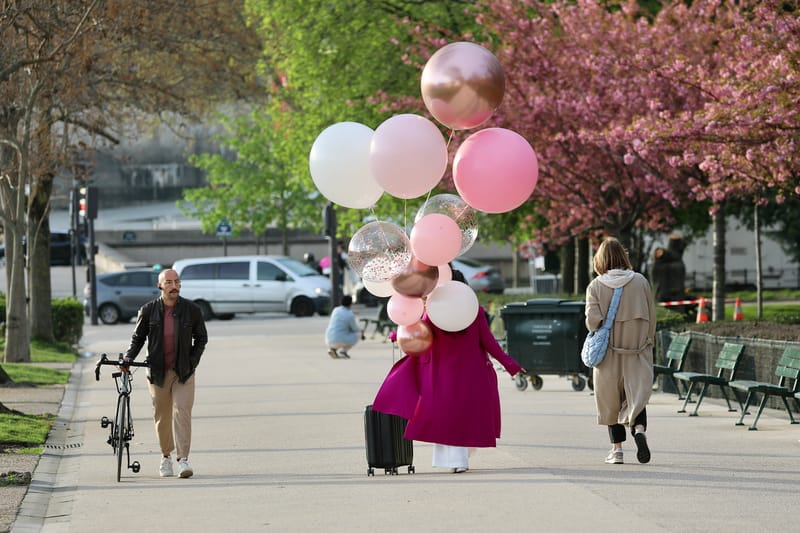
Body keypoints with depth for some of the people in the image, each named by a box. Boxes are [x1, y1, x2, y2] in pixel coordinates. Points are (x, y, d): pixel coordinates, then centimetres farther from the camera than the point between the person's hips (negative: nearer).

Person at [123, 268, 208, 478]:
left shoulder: (191, 309, -1)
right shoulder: (148, 310, -1)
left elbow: (201, 338, 10)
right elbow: (138, 337, 10)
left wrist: (192, 361, 0)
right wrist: (129, 357, -6)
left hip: (183, 372, -1)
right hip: (158, 372, 1)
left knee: (182, 412, -13)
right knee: (162, 416, 7)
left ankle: (183, 459, -14)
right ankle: (166, 457, 25)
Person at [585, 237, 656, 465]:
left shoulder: (595, 286, -7)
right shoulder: (640, 282, -2)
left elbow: (593, 321, -13)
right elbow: (651, 318, 2)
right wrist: (647, 342, 15)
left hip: (609, 353, 0)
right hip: (637, 351, 0)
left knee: (611, 402, 12)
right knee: (637, 396, 4)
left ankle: (616, 448, 12)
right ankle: (639, 429, -23)